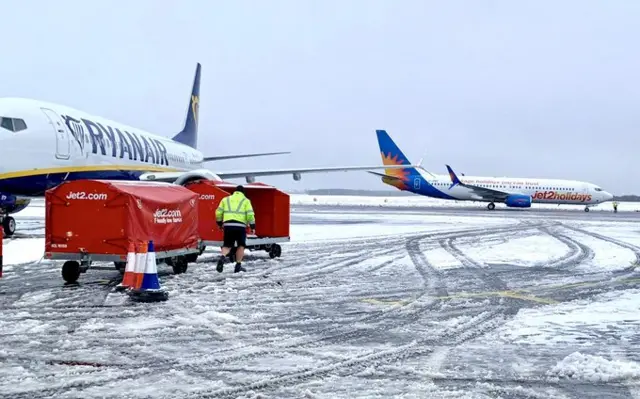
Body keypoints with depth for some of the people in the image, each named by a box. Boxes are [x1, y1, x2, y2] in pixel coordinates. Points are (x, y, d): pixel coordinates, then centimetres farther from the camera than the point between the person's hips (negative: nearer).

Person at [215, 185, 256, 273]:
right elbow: (250, 214, 0)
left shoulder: (226, 199, 18)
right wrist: (252, 226, 6)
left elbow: (218, 212, 14)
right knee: (241, 245, 13)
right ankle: (238, 265, 10)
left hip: (228, 225, 2)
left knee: (227, 245, 12)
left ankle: (222, 257, -18)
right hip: (240, 226, -2)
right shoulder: (245, 200, 10)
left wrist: (219, 223, 27)